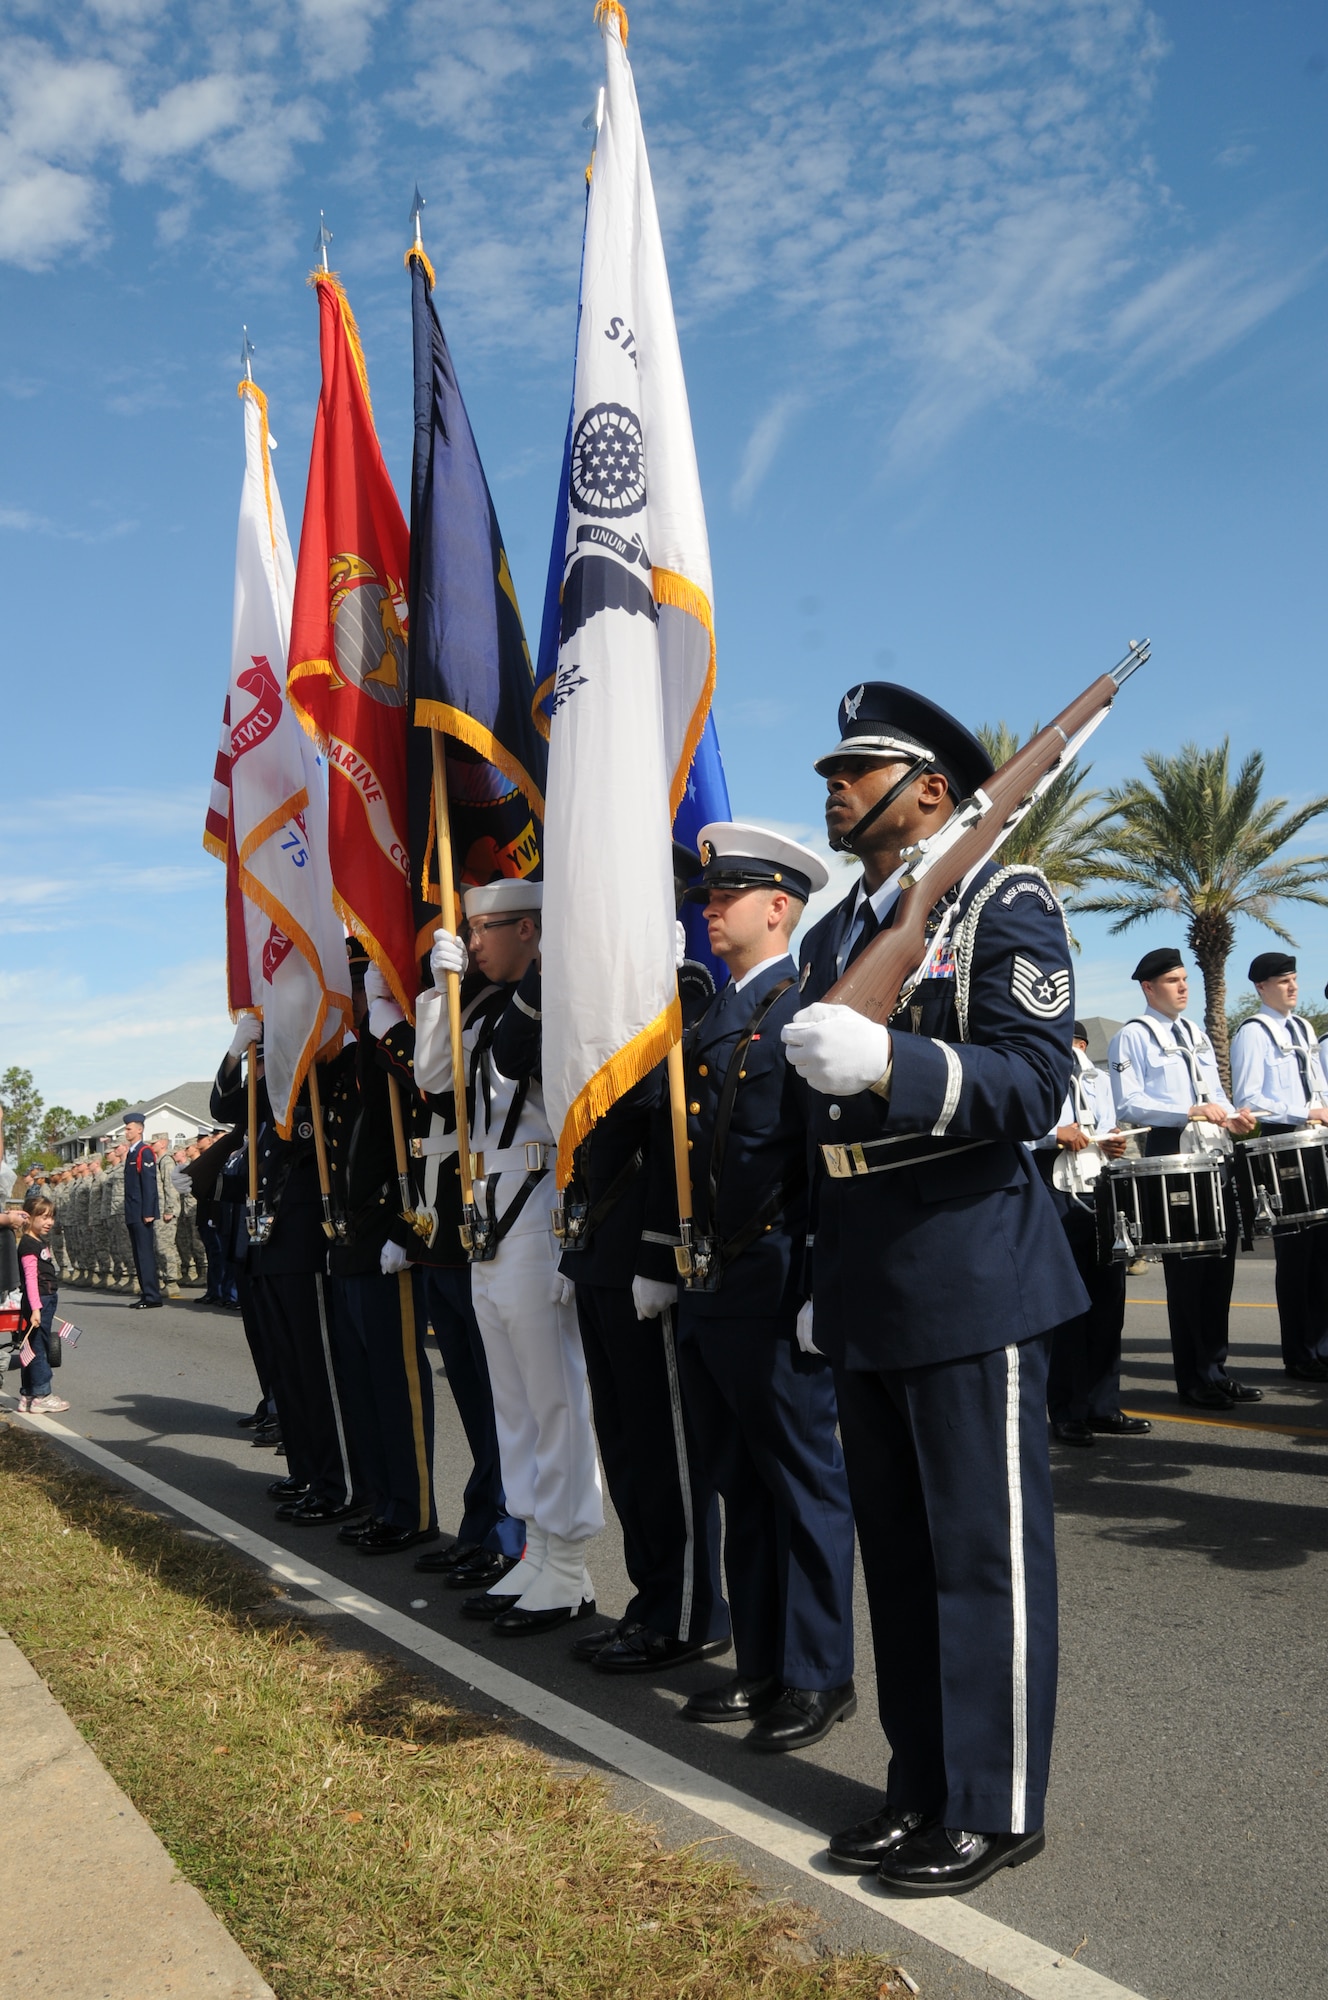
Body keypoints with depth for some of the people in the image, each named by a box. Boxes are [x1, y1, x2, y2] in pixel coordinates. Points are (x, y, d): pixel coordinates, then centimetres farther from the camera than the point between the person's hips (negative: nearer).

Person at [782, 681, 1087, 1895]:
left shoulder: (1003, 905, -6)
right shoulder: (832, 939, 16)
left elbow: (1037, 1080, -18)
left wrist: (889, 1062, -33)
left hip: (972, 1278, -7)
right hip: (866, 1290, 8)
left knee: (984, 1549, 2)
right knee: (897, 1548, 15)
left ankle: (996, 1809, 17)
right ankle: (924, 1786, 29)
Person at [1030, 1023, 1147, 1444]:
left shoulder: (1098, 1078, 21)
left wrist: (1113, 1144, 5)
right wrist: (1054, 1134, -21)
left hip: (1102, 1192, 7)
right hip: (1052, 1192, -7)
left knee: (1108, 1297, 7)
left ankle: (1103, 1405, 17)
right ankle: (1068, 1413, 5)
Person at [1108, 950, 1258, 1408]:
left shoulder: (1196, 1035, 20)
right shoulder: (1133, 1037, -4)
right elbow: (1128, 1105, -12)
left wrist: (1232, 1117, 0)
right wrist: (1189, 1113, -20)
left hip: (1215, 1154, 7)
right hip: (1171, 1155, -7)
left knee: (1220, 1263, 8)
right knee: (1186, 1268, -1)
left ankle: (1215, 1368, 19)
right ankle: (1195, 1379, 8)